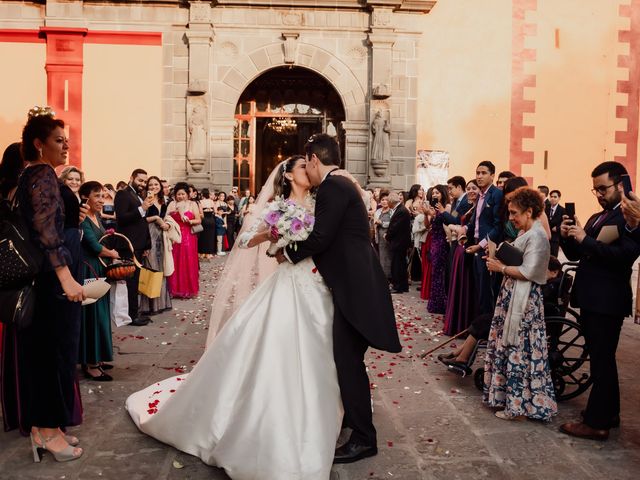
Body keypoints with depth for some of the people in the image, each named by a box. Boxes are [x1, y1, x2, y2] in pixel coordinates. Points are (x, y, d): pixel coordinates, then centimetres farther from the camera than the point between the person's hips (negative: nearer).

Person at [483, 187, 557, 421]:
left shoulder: (537, 236, -16)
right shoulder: (525, 233, 13)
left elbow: (528, 272, -22)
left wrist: (502, 268, -13)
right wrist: (499, 259, 3)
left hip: (524, 301, -9)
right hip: (512, 297, 9)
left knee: (519, 350, -1)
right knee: (506, 346, 15)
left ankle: (519, 404, 10)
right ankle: (508, 394, 27)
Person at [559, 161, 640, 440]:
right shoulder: (596, 218, 17)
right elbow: (577, 255, 14)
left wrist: (585, 240, -23)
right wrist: (567, 236, -5)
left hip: (608, 301, -9)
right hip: (590, 299, 9)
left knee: (601, 361, -3)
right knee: (601, 360, 17)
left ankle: (597, 422, 6)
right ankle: (609, 412, 30)